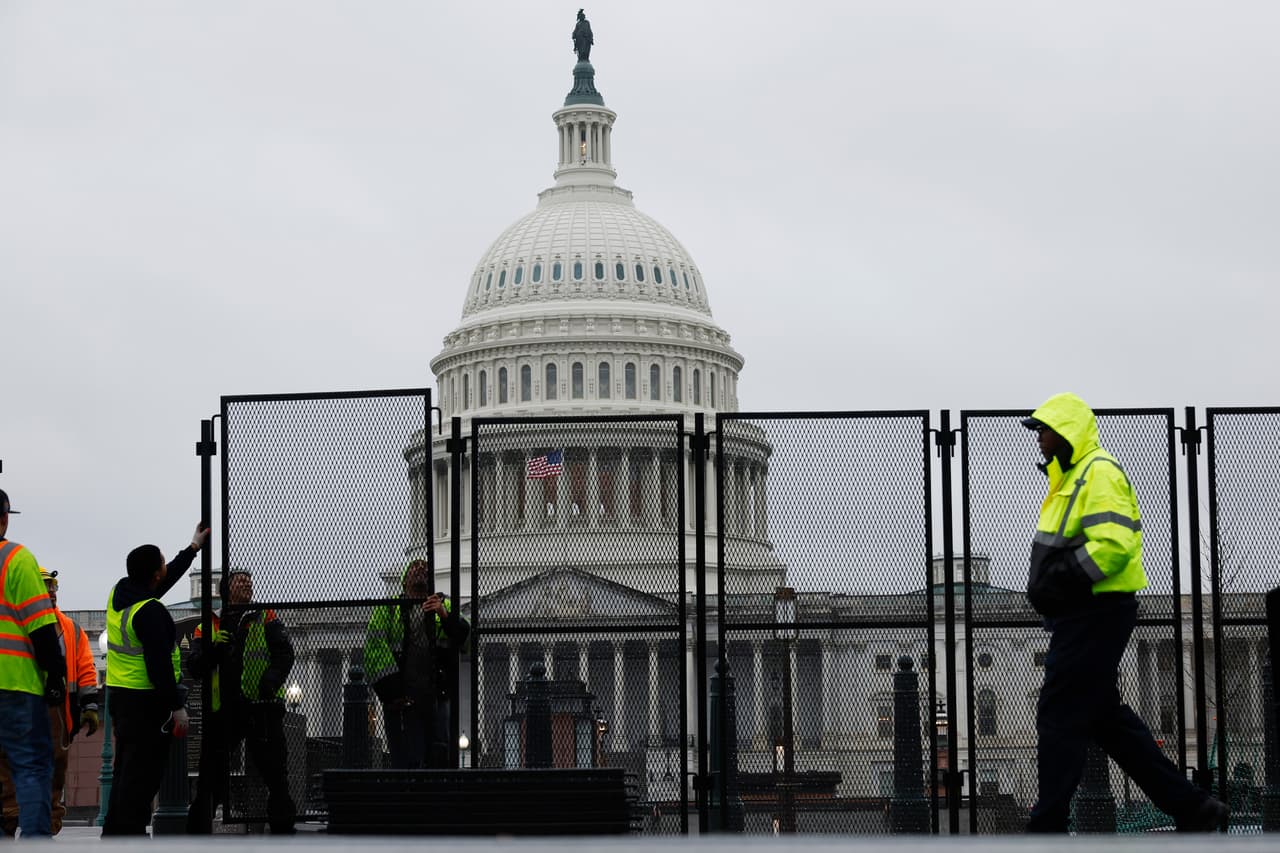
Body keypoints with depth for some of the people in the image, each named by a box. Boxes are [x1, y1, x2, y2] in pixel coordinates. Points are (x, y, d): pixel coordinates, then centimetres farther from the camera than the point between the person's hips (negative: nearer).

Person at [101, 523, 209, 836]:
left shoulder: (120, 594, 9)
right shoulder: (150, 611, -19)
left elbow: (163, 582, 27)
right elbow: (159, 664, -22)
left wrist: (193, 548, 37)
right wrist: (177, 706, -18)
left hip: (119, 694, 10)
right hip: (147, 701, -10)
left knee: (126, 769, 16)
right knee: (144, 773, -7)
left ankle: (114, 834, 20)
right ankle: (129, 835, -9)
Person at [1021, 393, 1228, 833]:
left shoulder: (1099, 474, -14)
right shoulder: (1070, 477, 19)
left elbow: (1113, 545, -25)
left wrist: (1057, 581, -23)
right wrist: (1046, 584, 12)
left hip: (1095, 616, -11)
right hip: (1081, 616, 11)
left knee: (1060, 718, -6)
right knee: (1106, 718, 13)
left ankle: (1047, 828, 0)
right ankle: (1192, 808, 16)